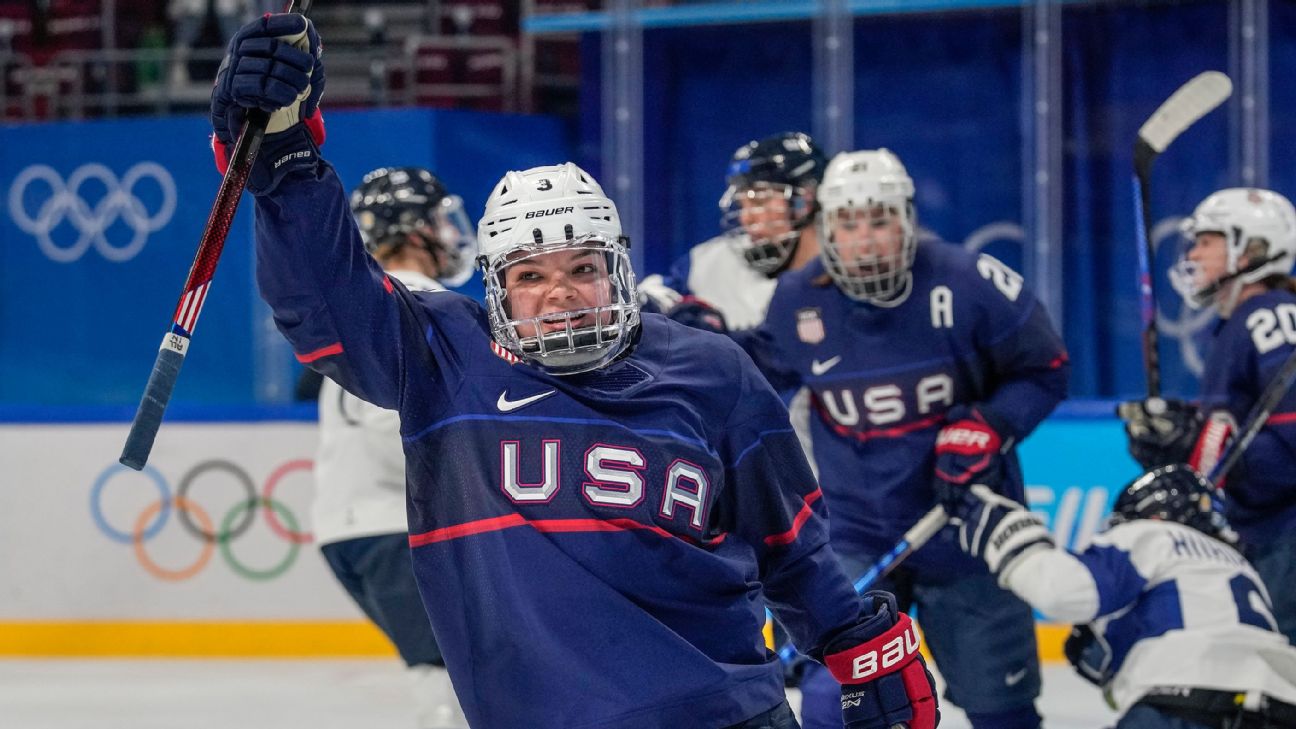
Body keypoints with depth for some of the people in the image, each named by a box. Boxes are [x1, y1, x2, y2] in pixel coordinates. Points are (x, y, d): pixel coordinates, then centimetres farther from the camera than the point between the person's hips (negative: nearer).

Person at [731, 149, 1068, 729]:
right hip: (854, 528, 1)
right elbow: (764, 370, 13)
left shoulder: (967, 284, -17)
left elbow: (1044, 370, -5)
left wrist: (990, 427, -20)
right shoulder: (799, 300, -8)